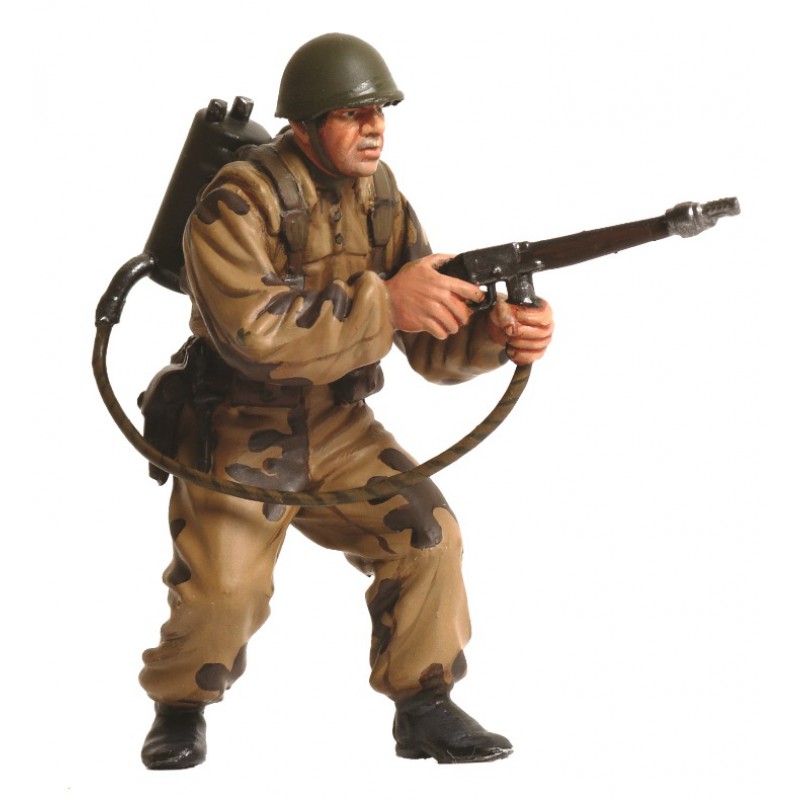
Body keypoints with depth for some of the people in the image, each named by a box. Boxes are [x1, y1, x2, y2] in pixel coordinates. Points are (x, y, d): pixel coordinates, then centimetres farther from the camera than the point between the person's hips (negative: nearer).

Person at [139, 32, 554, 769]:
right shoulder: (238, 203, -20)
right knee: (223, 589, -18)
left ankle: (425, 709, 4)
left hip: (338, 430, 5)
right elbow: (252, 328, -34)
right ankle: (180, 707, 12)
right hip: (237, 437, -5)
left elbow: (432, 344, -2)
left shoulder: (384, 205, 0)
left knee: (427, 534, -11)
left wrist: (496, 333, -24)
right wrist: (382, 301, -34)